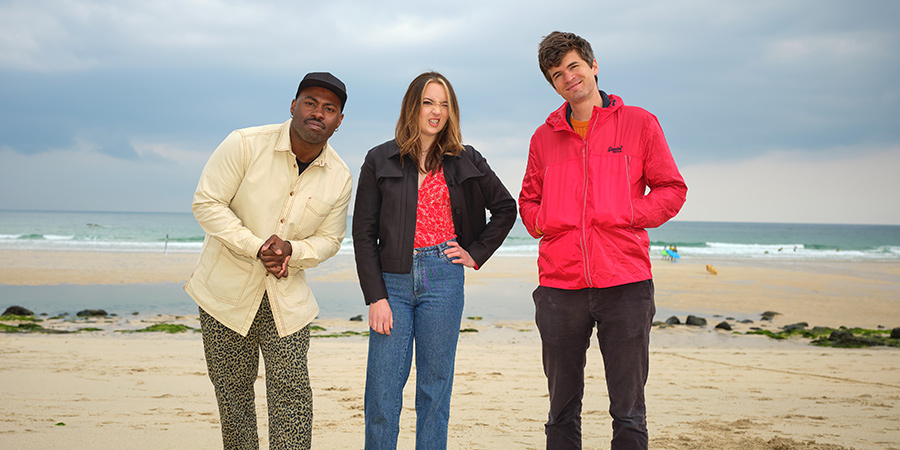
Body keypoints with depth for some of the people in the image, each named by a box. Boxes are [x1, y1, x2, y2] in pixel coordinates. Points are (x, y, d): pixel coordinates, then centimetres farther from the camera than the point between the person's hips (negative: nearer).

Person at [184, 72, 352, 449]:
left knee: (291, 392, -5)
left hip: (287, 298, 2)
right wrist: (257, 247, -22)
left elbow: (329, 239, 7)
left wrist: (291, 250, -16)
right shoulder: (245, 145, -13)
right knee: (233, 392, 8)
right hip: (226, 289, -2)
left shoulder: (340, 178, -3)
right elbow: (207, 203, -13)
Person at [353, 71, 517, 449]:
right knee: (382, 390, -2)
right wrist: (375, 296, -6)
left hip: (443, 277, 1)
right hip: (393, 279, 0)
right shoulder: (380, 160, 4)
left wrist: (477, 253, 7)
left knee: (435, 385, 5)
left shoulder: (465, 161, 7)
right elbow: (363, 233, 1)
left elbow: (505, 208, 18)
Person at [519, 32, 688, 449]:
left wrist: (628, 215, -6)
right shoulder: (544, 137, 14)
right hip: (559, 286, 3)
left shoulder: (638, 123, 6)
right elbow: (528, 200, 22)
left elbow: (672, 189, 7)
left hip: (625, 283, -2)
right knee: (561, 411, 10)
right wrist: (543, 223, 2)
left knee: (628, 413, 3)